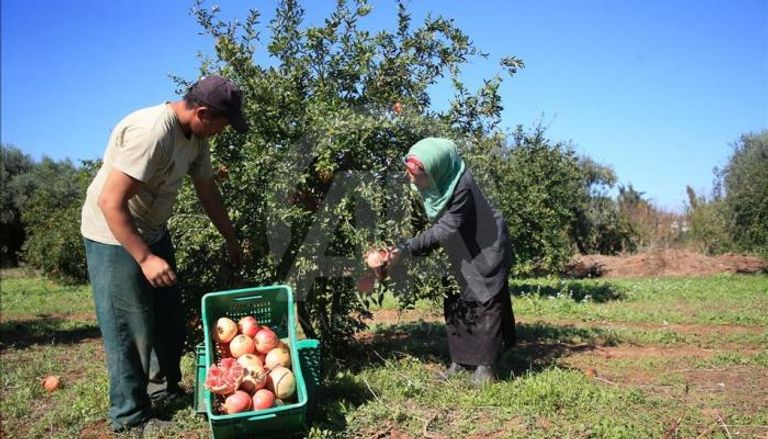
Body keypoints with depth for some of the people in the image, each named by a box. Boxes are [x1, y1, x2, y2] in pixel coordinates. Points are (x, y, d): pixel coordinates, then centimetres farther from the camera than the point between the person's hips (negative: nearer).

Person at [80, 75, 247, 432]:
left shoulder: (195, 136, -2)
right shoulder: (150, 133, -31)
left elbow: (207, 191, 11)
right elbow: (110, 202, -32)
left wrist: (231, 240, 17)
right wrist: (145, 258, -32)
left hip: (152, 232, 9)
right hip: (114, 236, -9)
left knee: (169, 318, 15)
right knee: (131, 327, -2)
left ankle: (165, 388, 34)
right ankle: (130, 416, 13)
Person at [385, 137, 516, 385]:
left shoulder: (462, 186, -35)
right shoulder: (433, 182, -15)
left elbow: (444, 230, -34)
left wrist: (405, 249, -37)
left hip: (486, 247, -7)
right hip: (461, 251, 7)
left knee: (486, 302, -1)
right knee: (456, 304, 8)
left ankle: (484, 365, 7)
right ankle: (460, 361, 16)